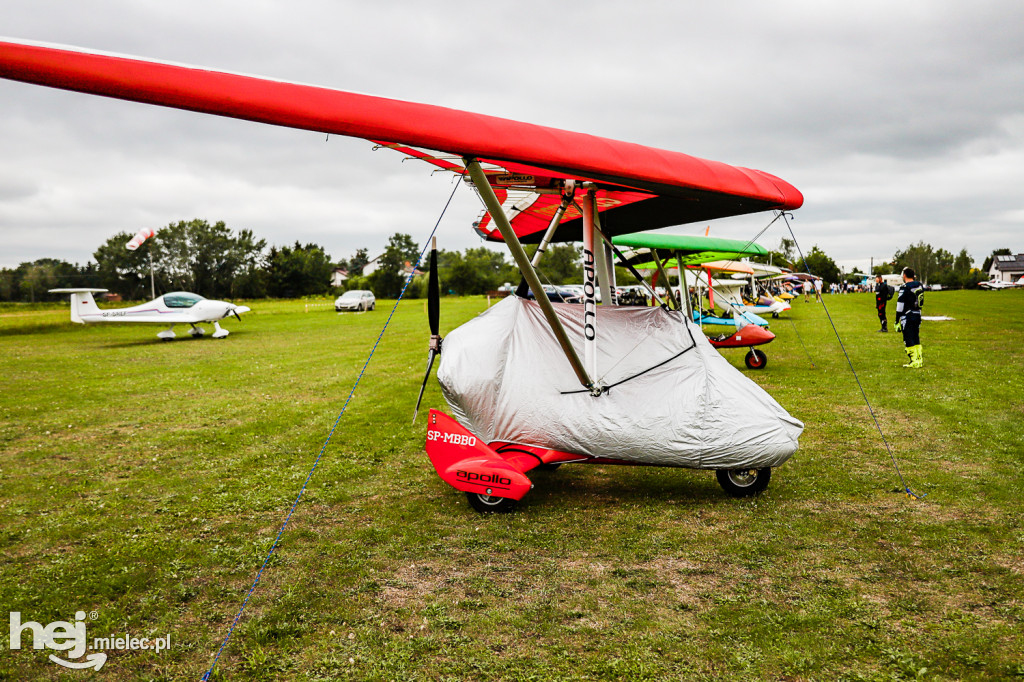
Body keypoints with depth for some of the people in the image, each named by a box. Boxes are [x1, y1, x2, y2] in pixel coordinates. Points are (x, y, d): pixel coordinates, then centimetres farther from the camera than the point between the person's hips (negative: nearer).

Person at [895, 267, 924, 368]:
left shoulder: (904, 288, -15)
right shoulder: (920, 285, 7)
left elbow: (900, 306, -15)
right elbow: (921, 301, 16)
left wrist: (897, 321, -12)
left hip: (907, 317, -7)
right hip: (918, 316, 7)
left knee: (909, 340, -1)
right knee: (916, 338, 15)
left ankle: (914, 361, -3)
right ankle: (919, 359, 18)